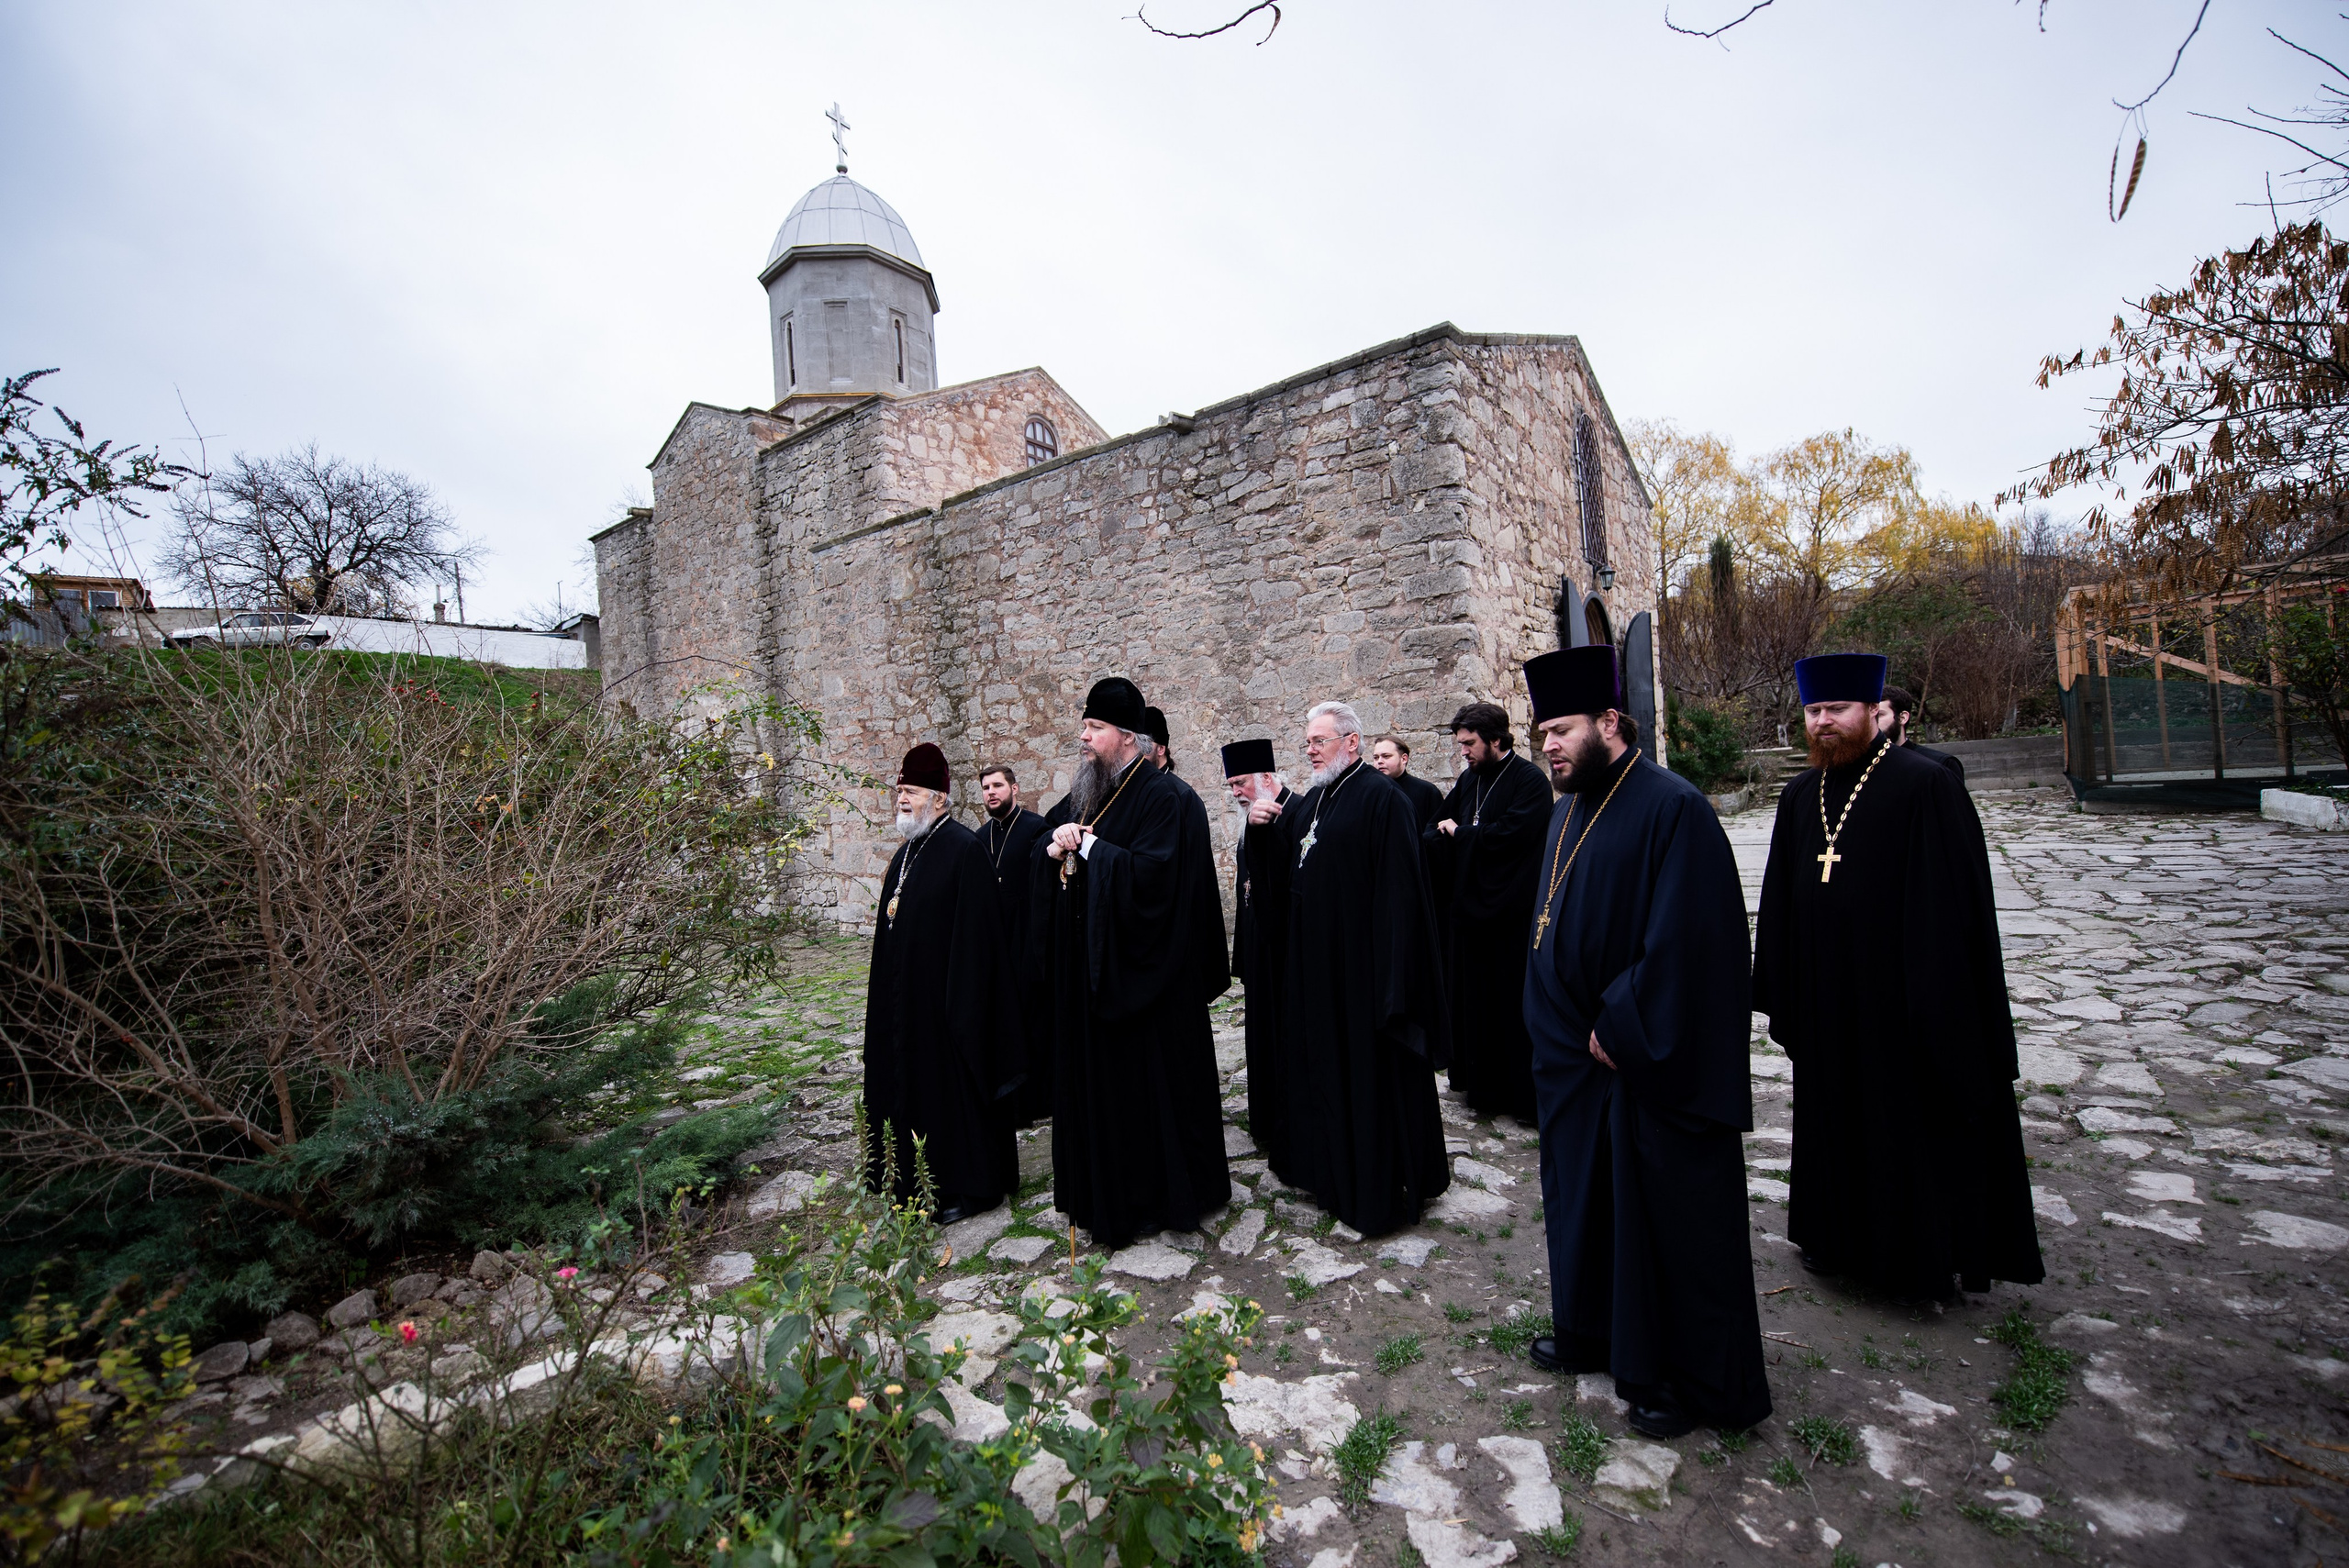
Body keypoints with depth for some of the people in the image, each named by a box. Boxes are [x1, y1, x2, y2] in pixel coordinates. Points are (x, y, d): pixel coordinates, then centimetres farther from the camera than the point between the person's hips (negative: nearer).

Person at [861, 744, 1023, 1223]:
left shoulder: (963, 848, -16)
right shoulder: (906, 851, 11)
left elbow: (974, 929, -20)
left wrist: (962, 1002, -21)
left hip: (943, 994, -9)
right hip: (904, 998, 9)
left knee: (953, 1082, 3)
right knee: (912, 1080, 16)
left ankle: (968, 1186, 18)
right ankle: (923, 1178, 32)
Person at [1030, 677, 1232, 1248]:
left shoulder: (1167, 799, -13)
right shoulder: (1083, 795, 12)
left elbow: (1152, 873, -25)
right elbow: (1042, 874, 15)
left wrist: (1089, 845, -18)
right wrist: (1054, 849, -8)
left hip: (1140, 972, -8)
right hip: (1087, 969, 8)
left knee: (1151, 1083, 4)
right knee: (1094, 1080, 15)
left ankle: (1165, 1194, 23)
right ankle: (1104, 1194, 31)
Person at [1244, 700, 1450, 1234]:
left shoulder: (1380, 797, -14)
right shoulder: (1313, 800, 12)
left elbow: (1396, 888, -19)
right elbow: (1283, 872, 14)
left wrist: (1390, 976, -22)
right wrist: (1263, 829, -4)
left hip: (1359, 959, -8)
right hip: (1313, 958, 9)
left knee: (1367, 1068, 3)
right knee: (1320, 1061, 18)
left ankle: (1378, 1186, 19)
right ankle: (1326, 1164, 36)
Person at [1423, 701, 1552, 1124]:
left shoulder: (1530, 781, -11)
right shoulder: (1469, 779, 10)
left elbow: (1507, 834, -23)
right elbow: (1435, 829, 10)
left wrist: (1458, 833, -9)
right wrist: (1439, 836, -13)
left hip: (1510, 911, -7)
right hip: (1468, 906, 7)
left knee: (1513, 1001, 1)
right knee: (1471, 997, 12)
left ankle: (1524, 1094, 14)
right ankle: (1480, 1084, 27)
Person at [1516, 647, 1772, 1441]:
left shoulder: (1672, 808, -18)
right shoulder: (1567, 812, 8)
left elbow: (1685, 940, -23)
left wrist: (1620, 1028, -17)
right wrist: (1568, 1031, 9)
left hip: (1651, 1064, -8)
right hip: (1576, 1053, 8)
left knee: (1669, 1214, 8)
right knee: (1584, 1194, 20)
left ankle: (1692, 1376, 28)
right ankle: (1595, 1332, 41)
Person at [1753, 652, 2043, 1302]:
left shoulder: (1925, 786, -13)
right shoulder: (1799, 797, 5)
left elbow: (1952, 906, -15)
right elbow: (1779, 903, 9)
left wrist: (1934, 1007, -17)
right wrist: (1782, 993, 8)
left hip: (1897, 999, -6)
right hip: (1826, 1005, 6)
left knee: (1915, 1125, 10)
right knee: (1835, 1119, 18)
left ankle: (1925, 1256, 29)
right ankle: (1840, 1235, 35)